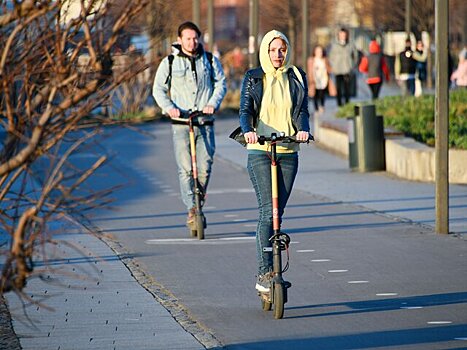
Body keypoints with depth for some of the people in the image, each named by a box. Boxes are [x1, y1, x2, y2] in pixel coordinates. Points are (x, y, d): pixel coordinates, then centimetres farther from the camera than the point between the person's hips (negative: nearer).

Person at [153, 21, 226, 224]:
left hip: (205, 121, 1)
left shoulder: (210, 60, 11)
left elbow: (221, 84, 10)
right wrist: (169, 107, -13)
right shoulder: (169, 63, 6)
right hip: (181, 122, -1)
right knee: (185, 169, -10)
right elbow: (158, 89, 5)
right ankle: (191, 209, -10)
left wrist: (213, 103, -9)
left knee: (205, 167, -5)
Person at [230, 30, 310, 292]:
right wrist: (248, 130, -26)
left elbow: (302, 110, 1)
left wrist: (303, 130, -21)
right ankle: (265, 273, -19)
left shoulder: (297, 78, 11)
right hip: (260, 151, -3)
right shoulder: (253, 78, 5)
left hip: (288, 152, 3)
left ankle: (265, 272, 14)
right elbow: (245, 110, -4)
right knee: (268, 210, -16)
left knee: (277, 212, 4)